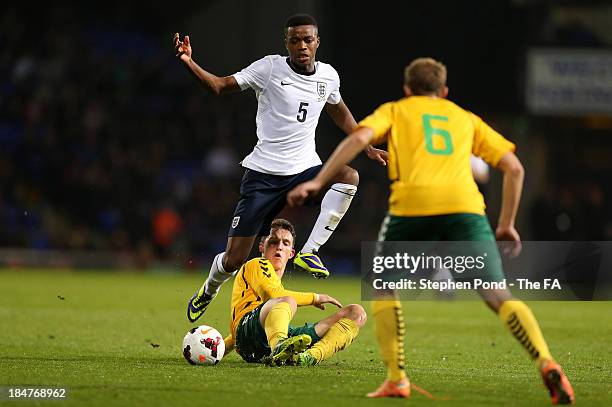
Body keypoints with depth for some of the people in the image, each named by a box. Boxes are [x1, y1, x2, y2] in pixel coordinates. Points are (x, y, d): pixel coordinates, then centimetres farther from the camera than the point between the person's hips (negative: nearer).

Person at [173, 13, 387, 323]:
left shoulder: (328, 76, 5)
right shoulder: (269, 68, -7)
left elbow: (339, 113, 25)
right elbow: (220, 86, -7)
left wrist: (368, 147, 21)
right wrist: (188, 63, -24)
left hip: (306, 168, 3)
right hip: (264, 172, -3)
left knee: (349, 175, -30)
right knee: (234, 260, -4)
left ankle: (309, 251, -21)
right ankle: (208, 291, 32)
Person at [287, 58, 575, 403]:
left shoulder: (394, 111, 26)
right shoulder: (467, 119, 31)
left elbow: (359, 138, 5)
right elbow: (514, 168, 24)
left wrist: (317, 183, 5)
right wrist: (507, 225, 30)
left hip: (412, 203, -1)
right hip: (464, 205, 1)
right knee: (497, 295, -2)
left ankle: (396, 378, 7)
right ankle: (546, 362, -24)